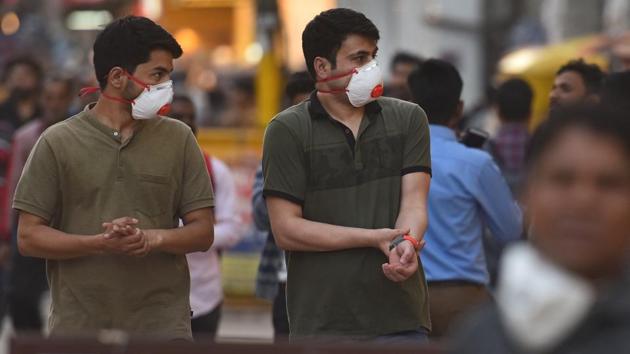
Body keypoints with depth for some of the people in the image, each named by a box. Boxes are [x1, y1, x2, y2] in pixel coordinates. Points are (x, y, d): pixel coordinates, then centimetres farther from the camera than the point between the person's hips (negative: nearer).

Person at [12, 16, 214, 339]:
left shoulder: (178, 139, 7)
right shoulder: (57, 143, 2)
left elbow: (202, 232, 6)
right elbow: (28, 237, -1)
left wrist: (152, 238, -14)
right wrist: (101, 243, -16)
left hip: (162, 327, 1)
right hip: (78, 328, -1)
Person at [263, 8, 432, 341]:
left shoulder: (408, 119, 10)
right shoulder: (287, 131, 1)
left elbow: (413, 203, -1)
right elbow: (286, 229, -6)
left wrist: (406, 244, -25)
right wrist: (375, 237, -13)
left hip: (401, 317, 2)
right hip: (324, 325, -2)